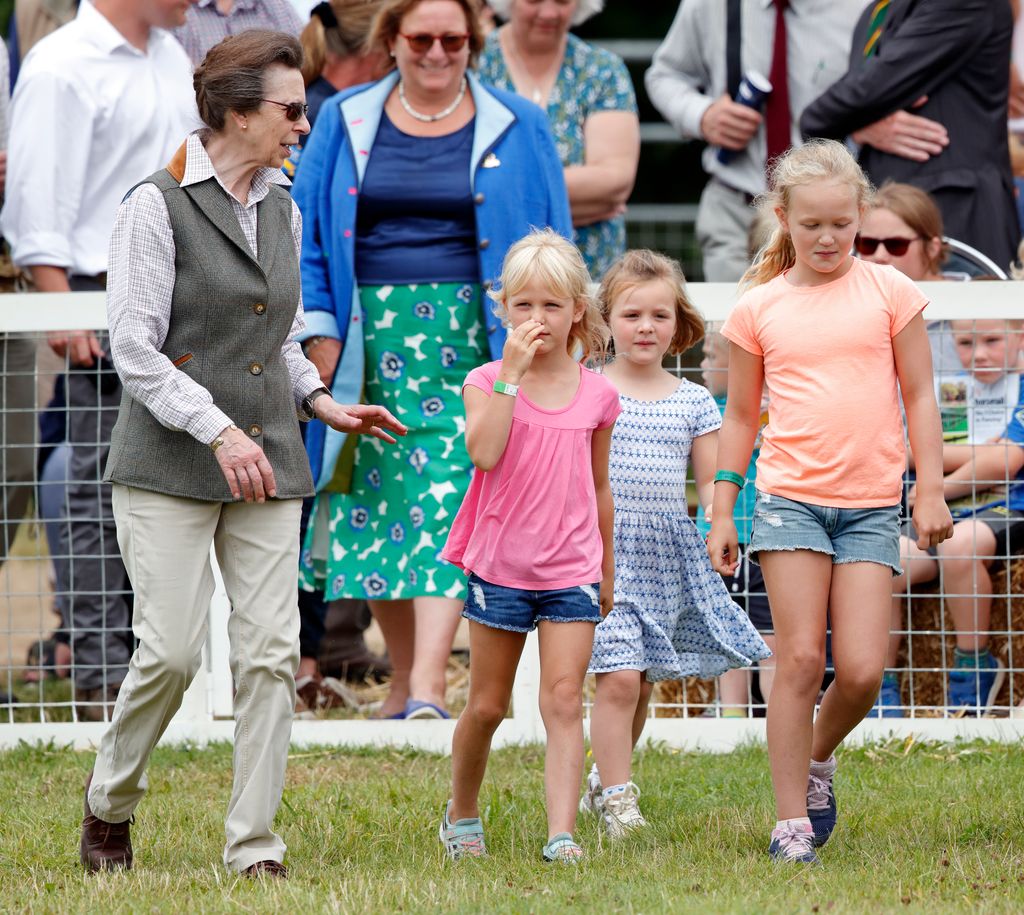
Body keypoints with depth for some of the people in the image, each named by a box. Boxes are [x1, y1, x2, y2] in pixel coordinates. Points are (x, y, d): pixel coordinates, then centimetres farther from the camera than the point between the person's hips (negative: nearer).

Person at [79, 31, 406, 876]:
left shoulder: (284, 213, 13)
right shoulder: (157, 208, -7)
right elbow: (135, 350, -12)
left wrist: (325, 404, 7)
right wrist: (219, 432, -21)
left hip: (266, 465, 6)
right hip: (169, 463, -6)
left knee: (271, 649, -3)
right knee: (172, 649, -9)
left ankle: (255, 847, 1)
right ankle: (109, 807, 15)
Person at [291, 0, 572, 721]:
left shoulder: (516, 128, 8)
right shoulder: (347, 123, 11)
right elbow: (306, 233, 11)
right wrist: (320, 331, 1)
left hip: (469, 343, -2)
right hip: (373, 340, 2)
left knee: (450, 499, -15)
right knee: (372, 507, 1)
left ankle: (430, 682, -22)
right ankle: (403, 678, 13)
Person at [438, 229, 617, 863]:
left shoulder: (597, 393, 3)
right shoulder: (487, 382, -3)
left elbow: (599, 486, 13)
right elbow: (484, 453, -22)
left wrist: (607, 568, 17)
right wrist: (512, 372, -21)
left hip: (572, 572, 1)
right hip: (500, 566, 0)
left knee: (564, 701, -9)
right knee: (487, 706, 11)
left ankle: (562, 833, -16)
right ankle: (462, 814, 32)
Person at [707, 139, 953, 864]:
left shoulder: (889, 292, 3)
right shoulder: (758, 309, 5)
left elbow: (920, 396, 8)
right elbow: (740, 415, 13)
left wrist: (932, 491, 2)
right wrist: (722, 511, 10)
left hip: (871, 505, 0)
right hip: (790, 497, 0)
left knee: (862, 670, -6)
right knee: (800, 658, -6)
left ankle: (819, 757, 25)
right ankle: (793, 823, 0)